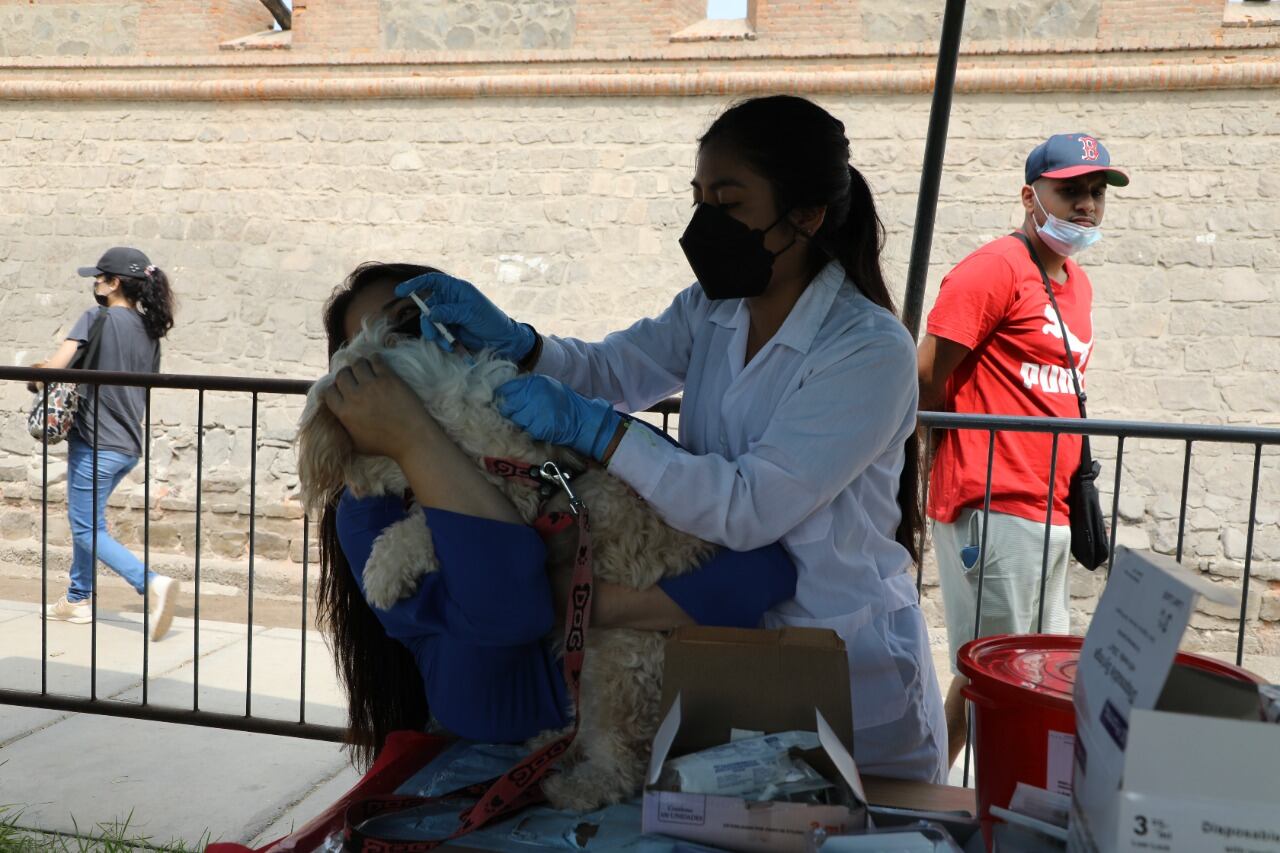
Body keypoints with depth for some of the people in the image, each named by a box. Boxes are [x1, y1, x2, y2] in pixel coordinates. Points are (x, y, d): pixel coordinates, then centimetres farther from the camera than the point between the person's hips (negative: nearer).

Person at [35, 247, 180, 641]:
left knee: (87, 530, -1)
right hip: (128, 445, 8)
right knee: (87, 519, 22)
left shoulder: (96, 318, -12)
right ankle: (78, 598, 31)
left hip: (95, 443, -8)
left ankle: (152, 584, -17)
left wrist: (33, 374, 1)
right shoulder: (149, 330, 8)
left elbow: (53, 367, -20)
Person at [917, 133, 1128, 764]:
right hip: (995, 508, -9)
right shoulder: (996, 267, -11)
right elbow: (927, 378, -15)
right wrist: (966, 450, -2)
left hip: (1050, 513, 9)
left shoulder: (1076, 283, 17)